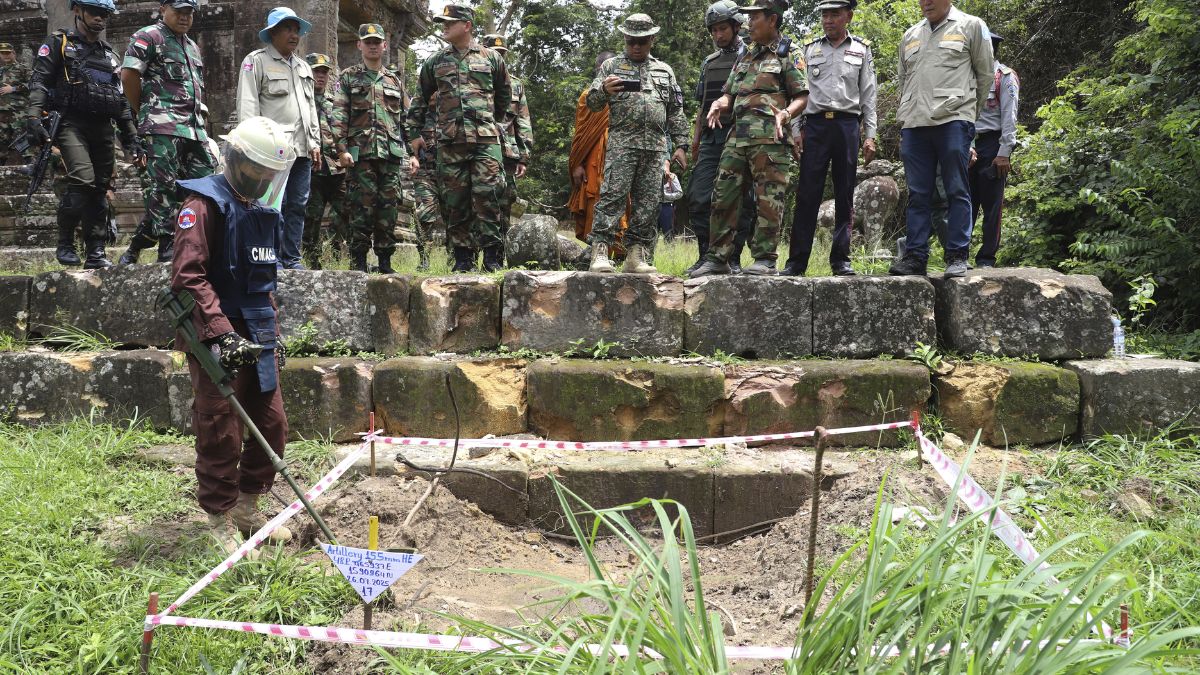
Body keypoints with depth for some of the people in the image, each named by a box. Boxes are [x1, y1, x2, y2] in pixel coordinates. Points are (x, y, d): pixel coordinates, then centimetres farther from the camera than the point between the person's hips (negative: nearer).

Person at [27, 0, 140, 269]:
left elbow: (120, 98, 24)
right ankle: (65, 244, -7)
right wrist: (34, 118, -18)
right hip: (71, 123, -6)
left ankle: (95, 254, 6)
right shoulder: (59, 43, 5)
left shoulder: (109, 53, 23)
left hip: (103, 127, 6)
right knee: (82, 180, -22)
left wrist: (131, 135, 18)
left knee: (99, 190, 2)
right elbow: (39, 82, -4)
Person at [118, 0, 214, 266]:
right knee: (164, 188, -8)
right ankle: (168, 251, -6)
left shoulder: (193, 47, 25)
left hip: (194, 128, 8)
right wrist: (144, 112, -1)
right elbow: (128, 75, -8)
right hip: (163, 126, -8)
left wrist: (201, 113, 17)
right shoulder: (148, 37, 0)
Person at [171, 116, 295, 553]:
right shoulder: (205, 204, -10)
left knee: (272, 426, 12)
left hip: (256, 336, 8)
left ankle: (247, 508, 28)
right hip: (216, 338, -8)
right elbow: (188, 275, -20)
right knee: (221, 435, -2)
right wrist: (222, 334, -25)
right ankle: (221, 523, 12)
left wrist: (273, 332, 21)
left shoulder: (264, 211, 16)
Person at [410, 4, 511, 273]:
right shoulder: (435, 62, 13)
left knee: (487, 195, -10)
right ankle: (463, 257, 9)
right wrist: (415, 133, 19)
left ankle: (492, 256, -4)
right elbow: (421, 99, 21)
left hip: (486, 140, -2)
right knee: (454, 201, 1)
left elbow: (505, 96, 20)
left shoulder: (492, 58, 9)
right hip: (450, 142, 2)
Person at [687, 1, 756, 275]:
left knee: (741, 202, -3)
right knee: (698, 199, -2)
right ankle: (706, 255, 6)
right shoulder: (709, 63, 21)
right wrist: (695, 140, 14)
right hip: (711, 139, 5)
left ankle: (733, 258, 3)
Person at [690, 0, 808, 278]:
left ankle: (765, 259, -3)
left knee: (768, 199, -6)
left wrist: (785, 114, -19)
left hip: (770, 137, -6)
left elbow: (802, 96, 0)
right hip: (738, 135, 7)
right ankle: (717, 258, 7)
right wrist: (719, 104, 0)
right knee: (723, 196, 2)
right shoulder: (745, 58, 24)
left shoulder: (787, 55, 5)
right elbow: (728, 93, 23)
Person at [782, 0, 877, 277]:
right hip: (815, 124, 0)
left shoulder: (862, 50, 11)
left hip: (847, 125, 0)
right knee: (807, 195, -5)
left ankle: (840, 259, 7)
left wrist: (870, 136, 2)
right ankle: (797, 260, -4)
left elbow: (868, 96, 9)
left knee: (845, 196, 2)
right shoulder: (809, 50, 12)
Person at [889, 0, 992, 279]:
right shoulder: (910, 36, 19)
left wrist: (969, 111, 13)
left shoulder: (971, 26, 7)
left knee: (957, 191, -3)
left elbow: (985, 75, 10)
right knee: (918, 195, 3)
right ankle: (915, 256, 5)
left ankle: (957, 256, 0)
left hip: (953, 122, -4)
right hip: (914, 125, 4)